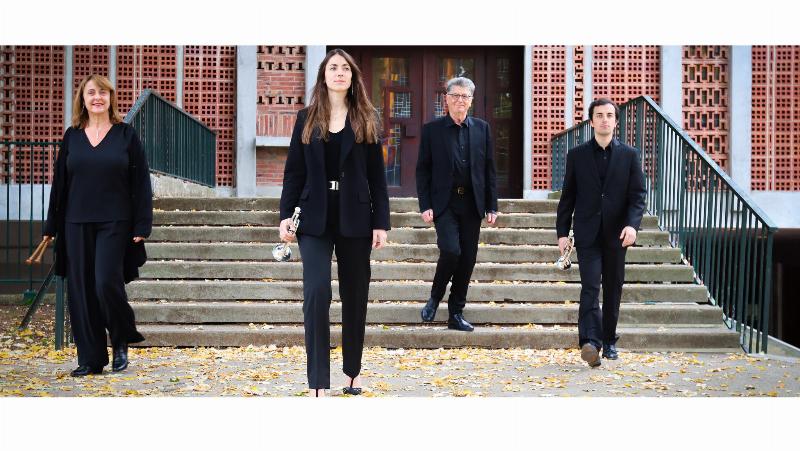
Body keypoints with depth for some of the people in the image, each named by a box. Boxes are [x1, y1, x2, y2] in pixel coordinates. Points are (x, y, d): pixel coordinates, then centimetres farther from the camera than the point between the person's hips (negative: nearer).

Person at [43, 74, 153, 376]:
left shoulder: (125, 135, 1)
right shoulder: (72, 136, 10)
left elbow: (141, 183, -1)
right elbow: (59, 182, 12)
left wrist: (141, 226, -8)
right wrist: (51, 226, 9)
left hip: (114, 224, -3)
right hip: (77, 224, 3)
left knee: (107, 282, -13)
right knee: (81, 290, 2)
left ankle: (122, 342, 13)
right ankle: (90, 358, 12)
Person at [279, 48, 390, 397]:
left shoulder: (366, 120, 5)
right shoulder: (306, 119, 7)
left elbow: (377, 176, 3)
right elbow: (294, 172, 6)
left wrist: (381, 222, -3)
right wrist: (285, 215, -4)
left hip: (355, 218, 1)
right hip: (314, 218, -1)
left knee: (355, 296, 8)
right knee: (317, 292, -13)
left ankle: (352, 371, 25)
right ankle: (318, 382, -9)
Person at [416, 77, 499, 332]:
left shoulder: (482, 128, 8)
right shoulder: (432, 129, 1)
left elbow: (489, 169, 9)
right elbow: (423, 170, 1)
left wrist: (492, 206, 4)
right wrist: (425, 205, -7)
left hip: (472, 205, 3)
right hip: (444, 203, -3)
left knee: (468, 259, 4)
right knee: (451, 250, -18)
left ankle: (456, 314, 15)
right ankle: (435, 297, 8)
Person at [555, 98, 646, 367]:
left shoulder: (629, 155, 5)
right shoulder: (577, 155, 6)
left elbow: (637, 195, 1)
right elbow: (568, 196, 7)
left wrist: (632, 224, -16)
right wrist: (562, 232, 1)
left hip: (616, 234, 1)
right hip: (587, 234, -1)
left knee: (613, 290, 8)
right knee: (590, 287, -13)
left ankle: (609, 341, 20)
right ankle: (590, 342, -21)